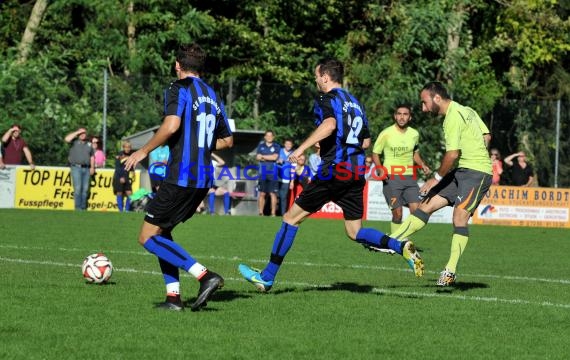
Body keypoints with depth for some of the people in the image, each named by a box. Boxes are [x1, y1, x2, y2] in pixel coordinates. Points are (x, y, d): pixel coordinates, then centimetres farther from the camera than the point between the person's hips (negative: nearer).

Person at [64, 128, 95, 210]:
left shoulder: (89, 144, 19)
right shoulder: (74, 142, 6)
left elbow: (92, 157, 20)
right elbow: (67, 139, -14)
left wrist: (92, 167, 8)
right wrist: (77, 132, -6)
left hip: (87, 168, 4)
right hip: (76, 167, -4)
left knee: (85, 189, 1)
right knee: (78, 188, -10)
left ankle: (83, 207, 6)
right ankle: (78, 207, -9)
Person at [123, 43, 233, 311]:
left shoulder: (179, 89, -7)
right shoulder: (212, 95, 17)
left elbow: (172, 125, -24)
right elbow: (227, 140, 24)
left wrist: (144, 151, -14)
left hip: (181, 177, -8)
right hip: (203, 180, 8)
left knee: (148, 237, -3)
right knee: (161, 231, 19)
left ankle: (205, 276, -18)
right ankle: (173, 296, 8)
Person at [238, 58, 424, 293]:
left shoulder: (326, 99, -5)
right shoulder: (354, 102, 20)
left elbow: (330, 124, -27)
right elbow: (366, 141, 22)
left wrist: (302, 148, -28)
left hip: (333, 171, -7)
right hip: (356, 172, 7)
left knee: (291, 218, 3)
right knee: (355, 232, 11)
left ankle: (267, 277, 5)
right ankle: (402, 247, -13)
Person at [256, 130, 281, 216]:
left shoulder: (277, 147, 6)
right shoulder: (261, 146, 13)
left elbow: (275, 157, -8)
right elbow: (258, 157, 1)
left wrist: (263, 156, -3)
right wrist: (270, 158, -7)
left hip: (273, 173, -2)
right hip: (263, 174, 2)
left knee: (273, 194, -5)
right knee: (262, 194, 2)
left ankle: (273, 213, -4)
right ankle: (261, 213, 6)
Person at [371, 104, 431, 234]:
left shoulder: (414, 134, 7)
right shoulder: (386, 134, -6)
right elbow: (375, 154, 3)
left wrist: (422, 165, 6)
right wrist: (380, 169, -15)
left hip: (410, 177, 4)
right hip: (391, 178, -4)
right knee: (397, 214, -7)